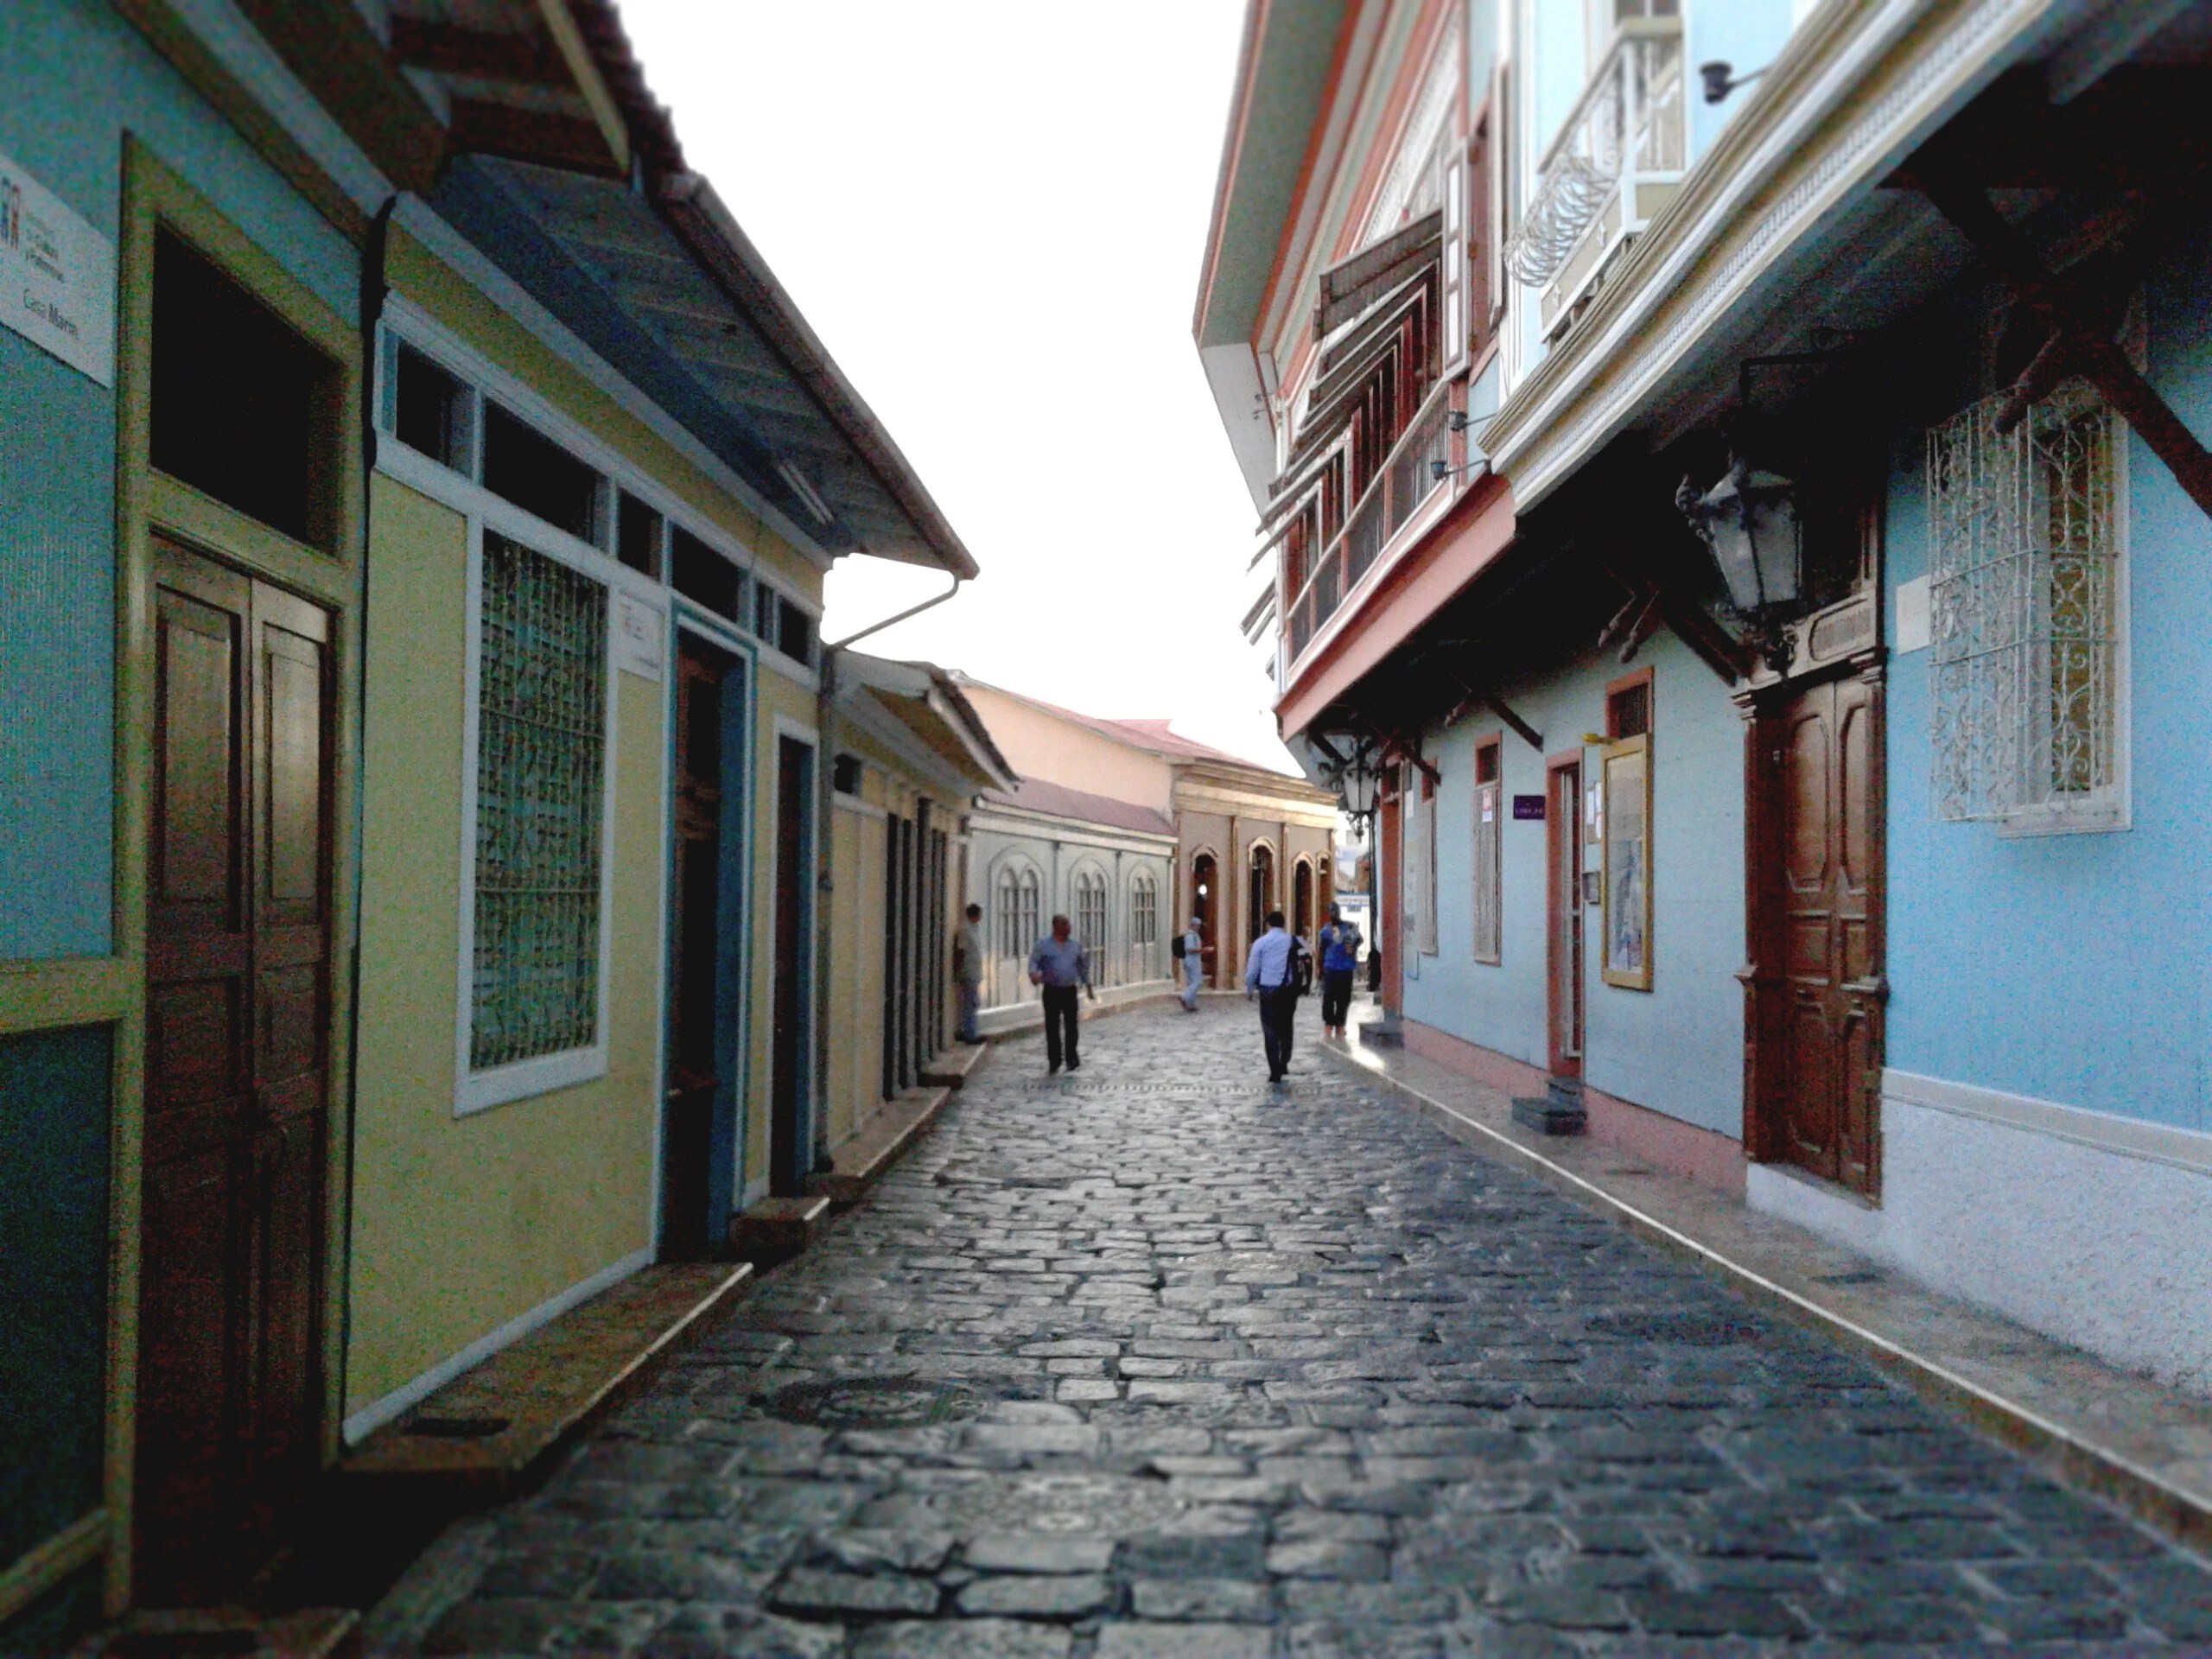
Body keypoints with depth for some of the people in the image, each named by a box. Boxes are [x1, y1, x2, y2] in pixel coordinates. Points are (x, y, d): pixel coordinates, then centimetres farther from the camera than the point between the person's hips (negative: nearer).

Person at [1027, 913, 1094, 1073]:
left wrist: (1088, 986, 19)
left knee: (1071, 1026, -1)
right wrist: (1033, 973, -28)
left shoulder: (1076, 945, 10)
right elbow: (1034, 961, -6)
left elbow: (1083, 967, 18)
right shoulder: (1043, 945, 0)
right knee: (1052, 1027, 2)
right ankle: (1054, 1062, 10)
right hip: (1052, 992, -2)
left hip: (1070, 991, 2)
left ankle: (1072, 1060, 6)